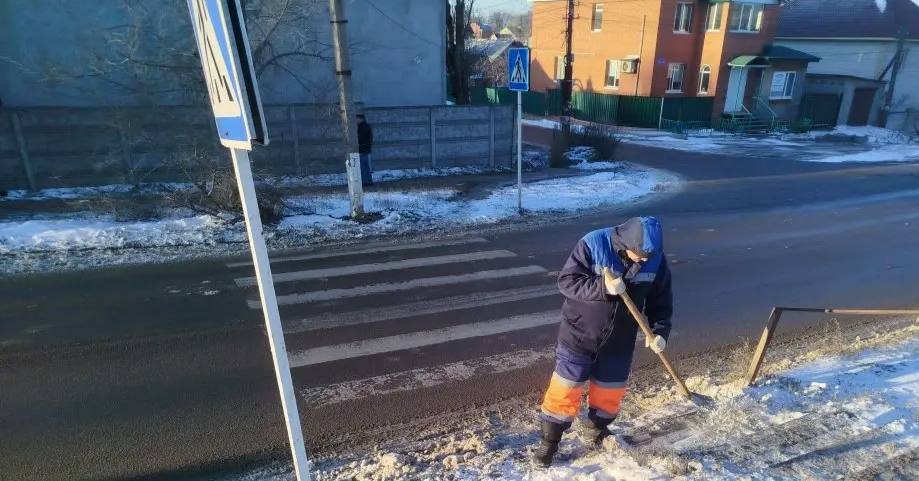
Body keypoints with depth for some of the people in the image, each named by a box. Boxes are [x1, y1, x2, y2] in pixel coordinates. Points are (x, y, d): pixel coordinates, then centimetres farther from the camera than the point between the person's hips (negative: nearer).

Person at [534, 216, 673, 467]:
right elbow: (566, 280, -20)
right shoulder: (593, 244, -22)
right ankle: (549, 441, 22)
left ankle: (598, 430, 45)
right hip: (579, 334, -4)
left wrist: (660, 330, -9)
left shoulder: (656, 258, -8)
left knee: (610, 390, 17)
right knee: (566, 387, 4)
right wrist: (603, 287, -33)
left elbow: (660, 298, 4)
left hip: (619, 340, 4)